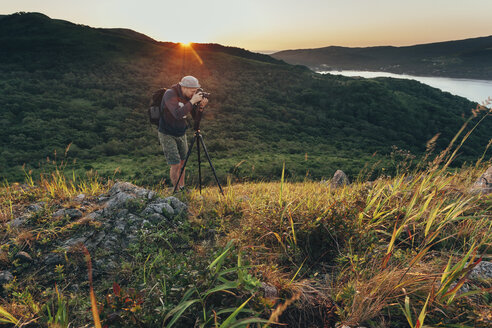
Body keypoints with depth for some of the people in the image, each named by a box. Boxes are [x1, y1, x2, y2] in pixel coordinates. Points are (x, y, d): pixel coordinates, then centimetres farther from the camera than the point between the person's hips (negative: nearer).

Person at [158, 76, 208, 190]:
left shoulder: (188, 95, -3)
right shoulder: (170, 94, -23)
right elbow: (177, 114, -36)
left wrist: (201, 106, -21)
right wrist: (192, 101, -33)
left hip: (181, 133, 7)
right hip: (167, 135, -7)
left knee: (182, 162, 15)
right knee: (175, 164, -7)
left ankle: (182, 187, 32)